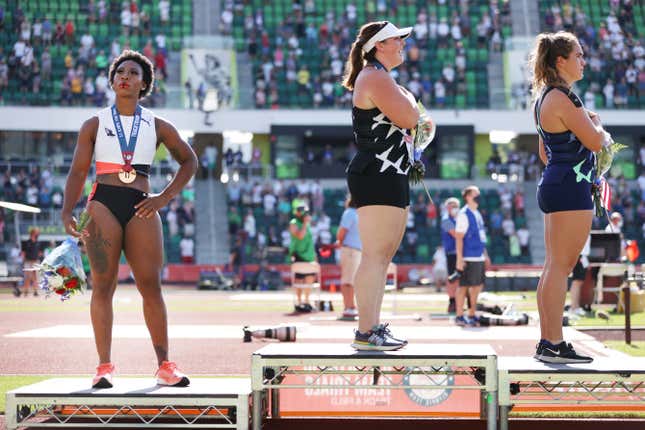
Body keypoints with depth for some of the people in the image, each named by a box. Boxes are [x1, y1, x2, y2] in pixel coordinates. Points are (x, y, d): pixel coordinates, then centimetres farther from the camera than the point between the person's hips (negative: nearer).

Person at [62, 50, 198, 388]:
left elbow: (189, 161, 21)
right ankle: (104, 366, -2)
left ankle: (165, 365, 1)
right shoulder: (94, 125, 12)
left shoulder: (158, 127, 13)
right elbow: (78, 172, 8)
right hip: (102, 205, 0)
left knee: (151, 286, -4)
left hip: (140, 209, 1)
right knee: (103, 285, -4)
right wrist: (67, 212, -7)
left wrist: (165, 197, 8)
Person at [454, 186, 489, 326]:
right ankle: (459, 316, 1)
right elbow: (459, 237, -15)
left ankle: (472, 315, 20)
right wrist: (459, 259, -20)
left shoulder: (477, 214, 17)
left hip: (479, 257, 9)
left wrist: (485, 255, 22)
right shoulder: (463, 214, -10)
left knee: (478, 286, 11)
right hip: (468, 258, -9)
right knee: (464, 286, -4)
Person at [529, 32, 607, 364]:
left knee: (553, 267, 11)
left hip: (553, 186, 10)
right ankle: (554, 345, -8)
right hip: (571, 187, -10)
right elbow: (595, 141, -16)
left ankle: (547, 343, 14)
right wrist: (596, 121, 3)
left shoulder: (544, 98, 17)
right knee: (560, 267, -9)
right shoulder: (562, 99, -15)